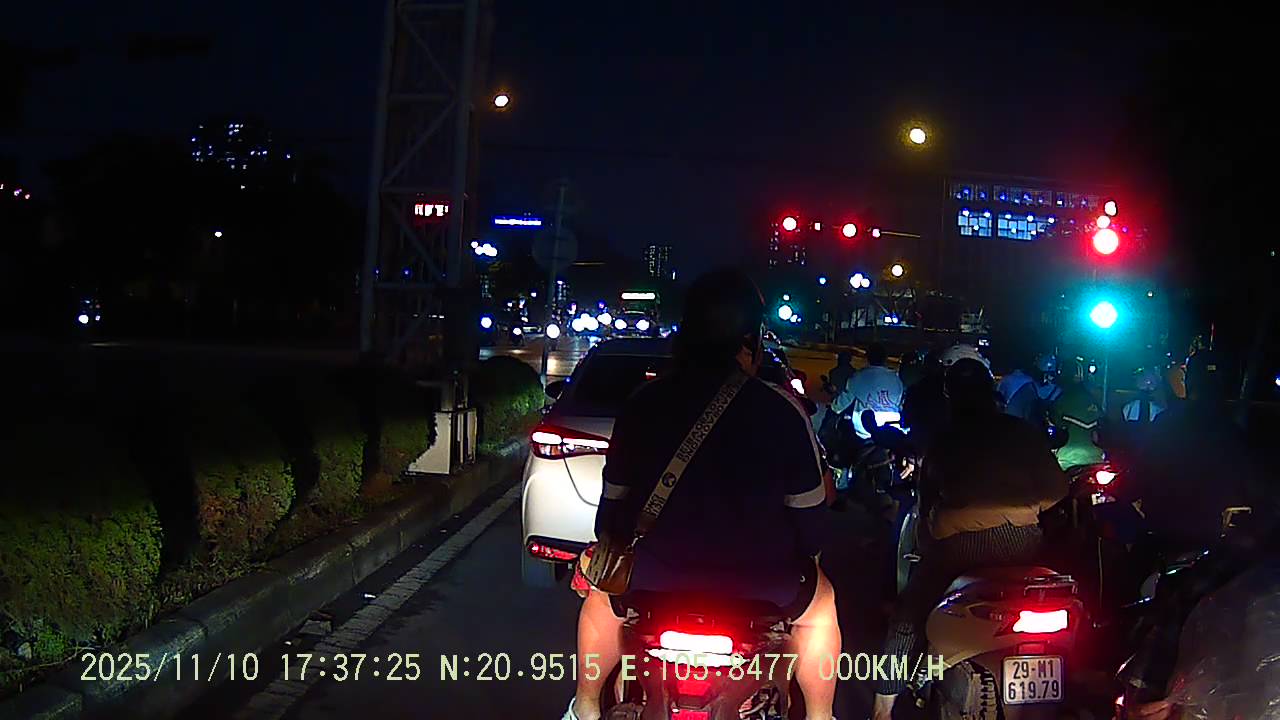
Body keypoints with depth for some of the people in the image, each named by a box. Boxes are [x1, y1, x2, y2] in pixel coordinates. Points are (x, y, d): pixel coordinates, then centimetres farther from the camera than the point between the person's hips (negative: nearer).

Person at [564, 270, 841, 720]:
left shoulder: (642, 404, -4)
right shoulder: (783, 412, -11)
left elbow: (615, 497, 6)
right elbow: (809, 509, -3)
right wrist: (805, 549, 19)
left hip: (655, 576, 2)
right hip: (761, 583, -1)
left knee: (603, 597, 35)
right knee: (820, 601, 31)